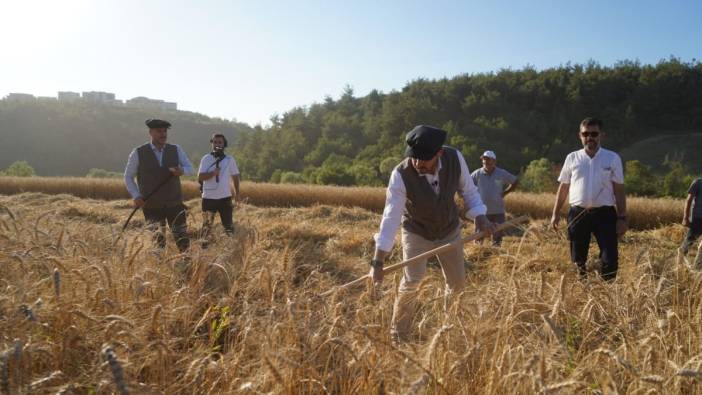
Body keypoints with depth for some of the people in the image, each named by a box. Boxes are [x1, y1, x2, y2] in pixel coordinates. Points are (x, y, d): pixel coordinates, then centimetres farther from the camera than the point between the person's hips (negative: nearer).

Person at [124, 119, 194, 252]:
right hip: (152, 206, -2)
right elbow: (128, 177, 6)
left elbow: (190, 168, -2)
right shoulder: (138, 153, -2)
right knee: (158, 242, 2)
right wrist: (136, 196, -8)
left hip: (174, 204, 2)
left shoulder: (176, 150, 4)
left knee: (183, 241, 4)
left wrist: (182, 170, -26)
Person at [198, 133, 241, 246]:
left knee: (228, 224, 5)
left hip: (225, 197, 0)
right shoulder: (206, 159, -2)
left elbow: (235, 176, 14)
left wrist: (237, 192, 15)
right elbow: (200, 177, -8)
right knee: (207, 225, 11)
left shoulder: (229, 159, 2)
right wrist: (212, 173, -24)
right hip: (208, 197, 0)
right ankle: (204, 246, 22)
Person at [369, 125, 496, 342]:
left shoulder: (455, 158, -25)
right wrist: (378, 262, -36)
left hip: (449, 230, 3)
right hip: (416, 233, -3)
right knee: (412, 280, -16)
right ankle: (398, 335, 6)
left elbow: (468, 189, -7)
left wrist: (479, 216, -21)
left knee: (457, 282, 10)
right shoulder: (401, 175, -33)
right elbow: (391, 217, -34)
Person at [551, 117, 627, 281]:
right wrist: (556, 213, 5)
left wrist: (622, 218, -3)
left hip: (605, 214, -1)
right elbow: (563, 187, 10)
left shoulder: (612, 158, 3)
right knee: (578, 259, 9)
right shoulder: (572, 158, 7)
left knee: (610, 259, -4)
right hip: (578, 214, 1)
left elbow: (619, 190, 2)